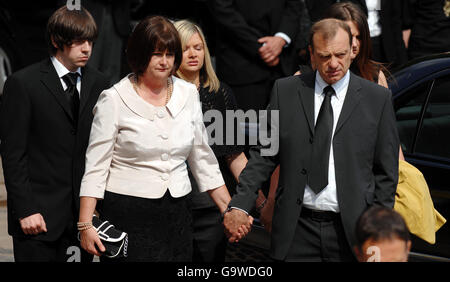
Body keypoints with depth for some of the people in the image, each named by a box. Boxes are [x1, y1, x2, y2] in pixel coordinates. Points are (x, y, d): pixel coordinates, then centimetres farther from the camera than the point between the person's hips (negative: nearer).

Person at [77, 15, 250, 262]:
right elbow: (95, 165, -7)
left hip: (177, 214, 4)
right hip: (128, 214, -4)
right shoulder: (114, 99, -5)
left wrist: (229, 210, 10)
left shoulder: (188, 94, 8)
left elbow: (202, 158, 14)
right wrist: (86, 225, -14)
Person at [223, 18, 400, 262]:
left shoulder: (378, 98, 2)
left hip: (351, 229, -1)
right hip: (297, 231, 1)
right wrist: (240, 203, -5)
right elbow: (264, 154, 6)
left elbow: (386, 171, 5)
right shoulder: (285, 91, 5)